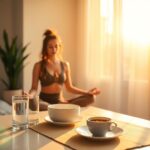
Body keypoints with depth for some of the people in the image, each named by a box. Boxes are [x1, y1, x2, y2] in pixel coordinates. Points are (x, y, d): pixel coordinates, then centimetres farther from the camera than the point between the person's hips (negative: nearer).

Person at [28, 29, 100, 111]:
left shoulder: (65, 65, 8)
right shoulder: (39, 66, -2)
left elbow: (69, 87, 12)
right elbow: (34, 88, -5)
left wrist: (87, 92, 1)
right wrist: (29, 96, -27)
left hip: (60, 102, 4)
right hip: (44, 101, -4)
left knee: (91, 98, -15)